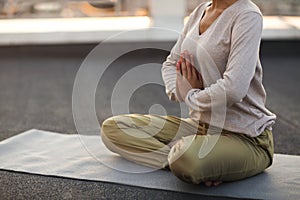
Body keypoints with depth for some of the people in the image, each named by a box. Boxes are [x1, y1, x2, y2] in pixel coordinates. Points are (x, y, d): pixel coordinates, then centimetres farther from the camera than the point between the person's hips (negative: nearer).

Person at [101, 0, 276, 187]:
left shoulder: (247, 15, -16)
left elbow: (233, 89, -27)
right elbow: (171, 64, 17)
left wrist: (191, 95, -9)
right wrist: (179, 90, -5)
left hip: (245, 136, -8)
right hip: (200, 124, 9)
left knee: (187, 157, -42)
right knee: (113, 128, 0)